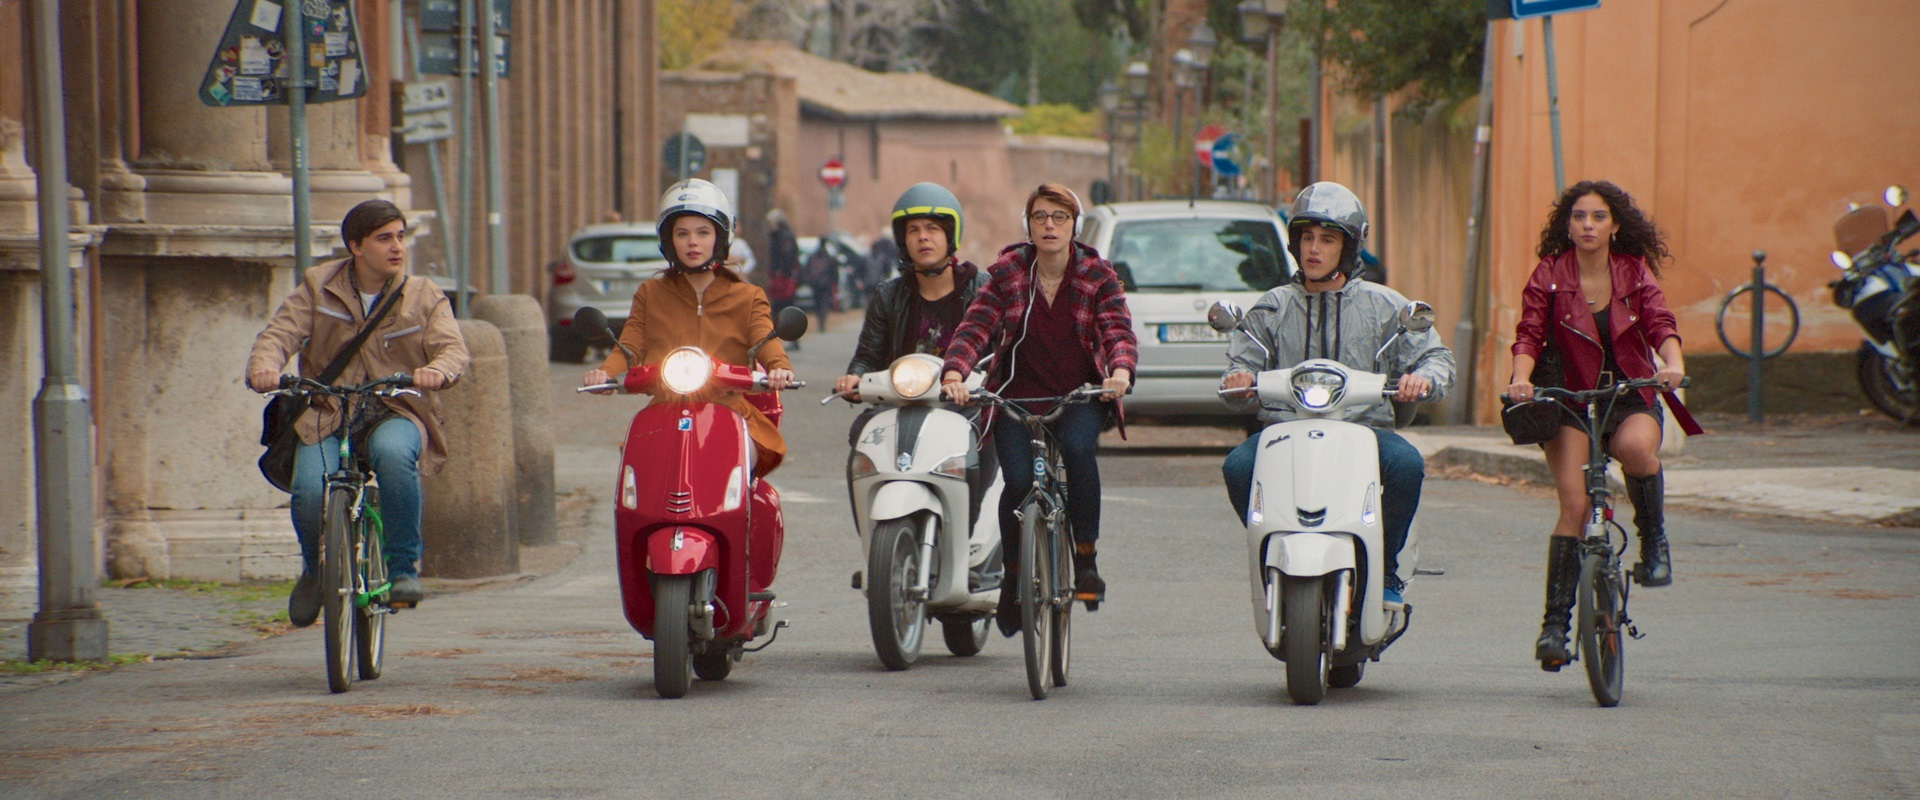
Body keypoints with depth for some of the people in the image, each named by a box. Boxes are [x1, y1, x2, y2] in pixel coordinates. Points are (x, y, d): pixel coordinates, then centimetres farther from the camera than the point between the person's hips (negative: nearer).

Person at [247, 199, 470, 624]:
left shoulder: (424, 297, 8)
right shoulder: (317, 289, 7)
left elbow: (452, 348, -6)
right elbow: (279, 333, -3)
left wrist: (438, 370, -32)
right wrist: (264, 366, -28)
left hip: (396, 415, 0)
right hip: (326, 416, 1)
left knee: (393, 452, -38)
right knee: (310, 490, -28)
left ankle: (404, 567, -23)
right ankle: (314, 569, 8)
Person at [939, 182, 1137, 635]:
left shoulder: (1097, 276, 2)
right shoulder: (1007, 274, 1)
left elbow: (1118, 330, -10)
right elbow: (975, 327, -9)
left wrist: (1121, 371, -33)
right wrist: (954, 372, -29)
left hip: (1081, 397, 0)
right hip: (1018, 396, 0)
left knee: (1078, 448, -32)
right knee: (1019, 480, -21)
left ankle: (1086, 558, -17)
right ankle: (1013, 575, 4)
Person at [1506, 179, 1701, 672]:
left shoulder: (1635, 272, 4)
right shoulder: (1549, 275, 2)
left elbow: (1660, 325, -8)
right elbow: (1529, 334, -8)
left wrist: (1673, 364, -29)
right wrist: (1520, 378, -28)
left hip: (1632, 400, 1)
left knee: (1636, 446, -36)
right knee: (1574, 505, -18)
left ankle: (1653, 538, -10)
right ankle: (1555, 623, -14)